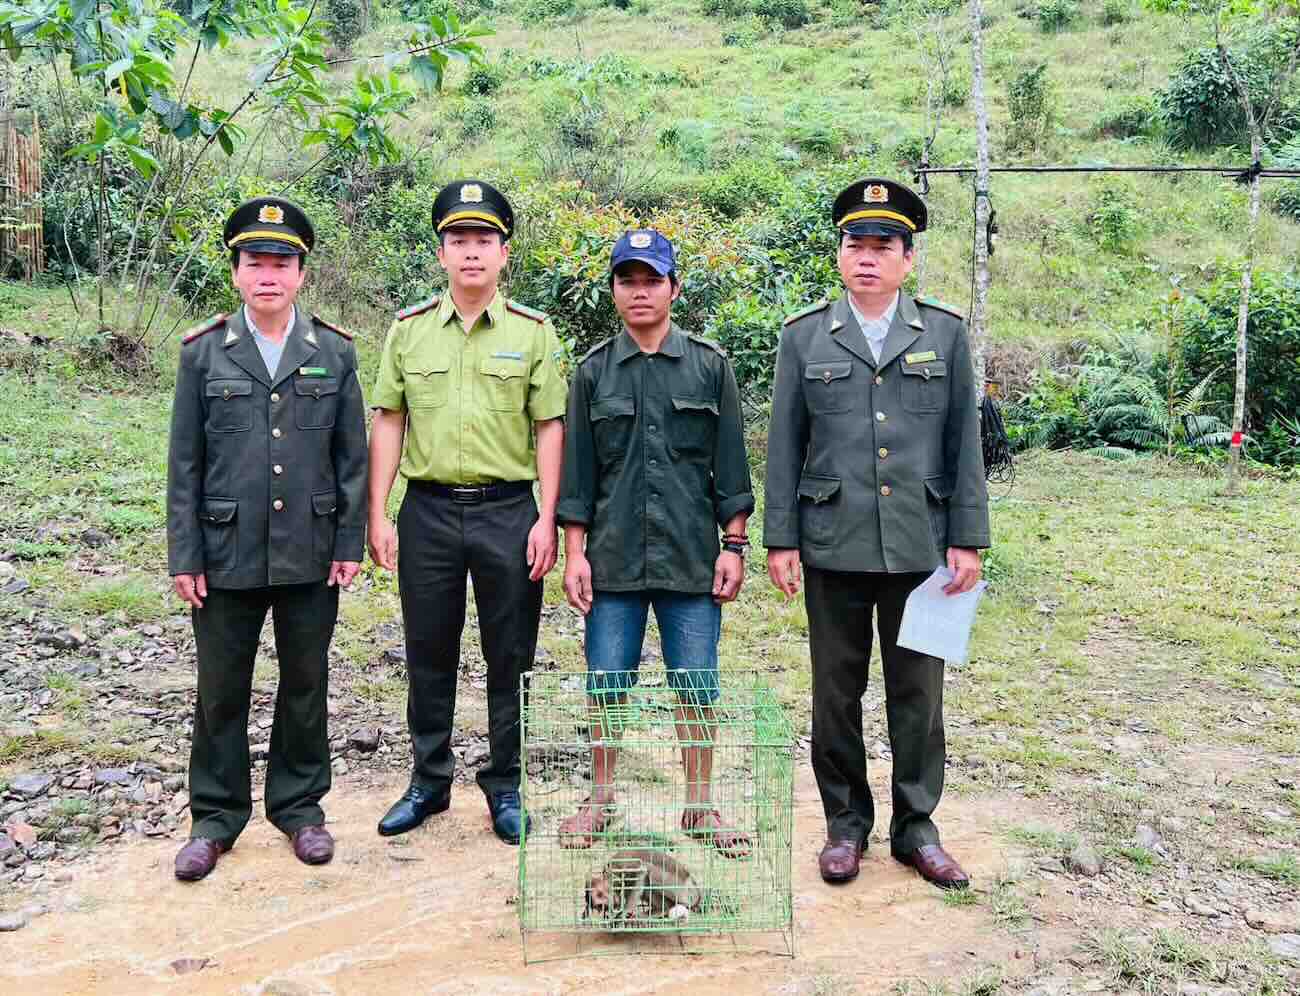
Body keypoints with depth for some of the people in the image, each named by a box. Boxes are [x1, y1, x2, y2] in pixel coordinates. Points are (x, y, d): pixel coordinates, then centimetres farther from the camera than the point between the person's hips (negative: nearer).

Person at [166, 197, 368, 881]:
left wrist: (350, 544, -1)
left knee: (305, 685, 12)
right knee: (221, 690, 10)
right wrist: (184, 557, -3)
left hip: (311, 556, 1)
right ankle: (216, 816, 27)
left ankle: (299, 804, 29)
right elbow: (184, 463, 1)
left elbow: (352, 457, 4)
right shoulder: (203, 353, 1)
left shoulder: (335, 352, 2)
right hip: (227, 556, 0)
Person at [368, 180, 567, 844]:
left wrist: (546, 521, -7)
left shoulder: (533, 331, 1)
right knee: (428, 656, 11)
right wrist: (376, 514, 0)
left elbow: (550, 430, 0)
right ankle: (429, 781, 27)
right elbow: (388, 423, 6)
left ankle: (504, 785, 22)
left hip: (508, 510, -1)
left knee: (510, 658, 6)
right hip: (427, 511, 2)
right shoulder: (409, 329, 6)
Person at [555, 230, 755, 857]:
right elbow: (577, 472, 6)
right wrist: (574, 553, 1)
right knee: (605, 686, 7)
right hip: (612, 558, 1)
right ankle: (601, 800, 24)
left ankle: (698, 805, 20)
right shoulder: (593, 371, 6)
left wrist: (734, 546, -1)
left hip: (691, 558, -1)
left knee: (696, 688, 5)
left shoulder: (710, 367, 4)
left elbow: (730, 468, 4)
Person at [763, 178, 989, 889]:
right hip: (833, 549, 0)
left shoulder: (945, 332, 5)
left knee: (918, 693, 9)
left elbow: (964, 443, 4)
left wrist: (967, 540, 0)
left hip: (920, 549, 1)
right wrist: (779, 540, -1)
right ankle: (845, 823, 25)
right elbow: (784, 446, 4)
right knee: (836, 694, 9)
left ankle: (915, 826, 25)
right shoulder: (804, 336, 4)